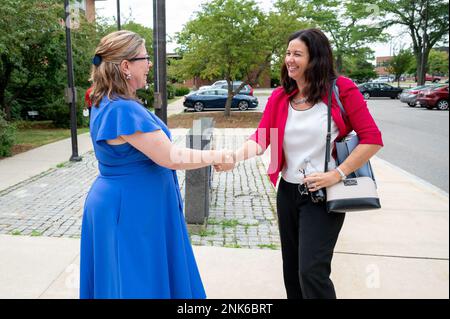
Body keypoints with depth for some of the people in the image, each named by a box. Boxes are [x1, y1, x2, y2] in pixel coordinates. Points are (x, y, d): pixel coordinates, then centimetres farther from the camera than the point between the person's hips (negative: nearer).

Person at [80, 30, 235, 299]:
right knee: (139, 282, 7)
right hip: (131, 211, -10)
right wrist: (216, 157, -11)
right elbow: (170, 158, -24)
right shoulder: (124, 110, -26)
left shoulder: (108, 103, 6)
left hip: (122, 205, 10)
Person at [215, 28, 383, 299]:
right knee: (292, 268, 17)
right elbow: (261, 138, -9)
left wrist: (337, 174, -18)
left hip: (324, 194, -5)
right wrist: (235, 157, -28)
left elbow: (372, 139, -11)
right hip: (288, 192, 5)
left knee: (312, 271, -8)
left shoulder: (342, 89, -10)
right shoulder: (279, 97, 2)